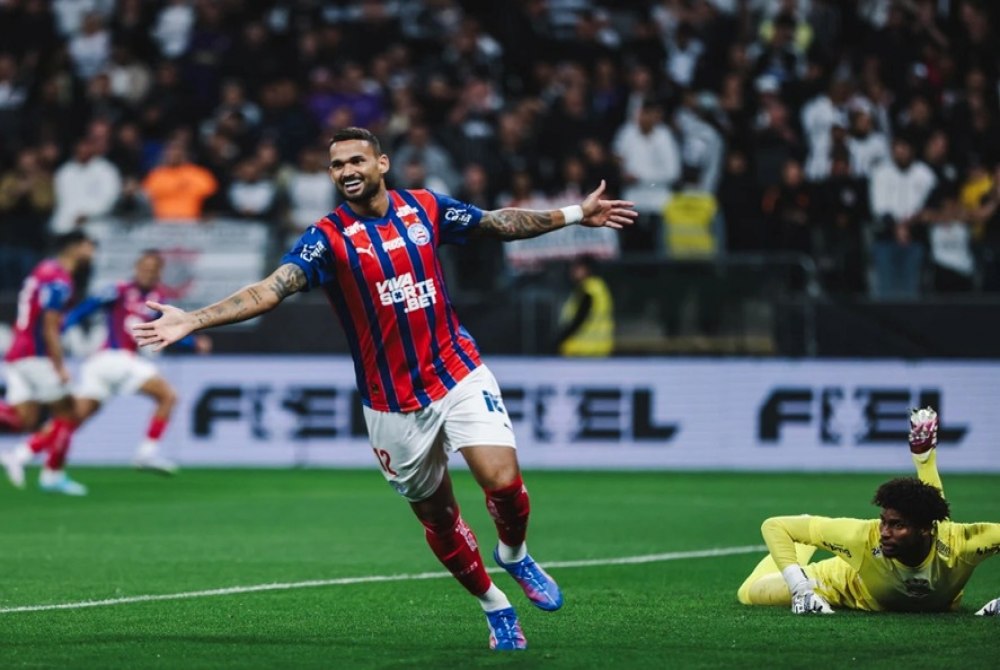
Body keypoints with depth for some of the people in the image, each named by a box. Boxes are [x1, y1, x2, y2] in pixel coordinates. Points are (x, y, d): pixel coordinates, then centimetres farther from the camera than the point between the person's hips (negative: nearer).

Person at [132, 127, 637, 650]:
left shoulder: (425, 208, 1)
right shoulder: (327, 237, -9)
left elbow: (499, 223, 15)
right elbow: (269, 290, -19)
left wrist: (575, 214, 17)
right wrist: (192, 320, -32)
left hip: (460, 375, 1)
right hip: (392, 404, -1)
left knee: (503, 480, -15)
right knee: (436, 515, 6)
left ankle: (513, 555, 17)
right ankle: (495, 606, 27)